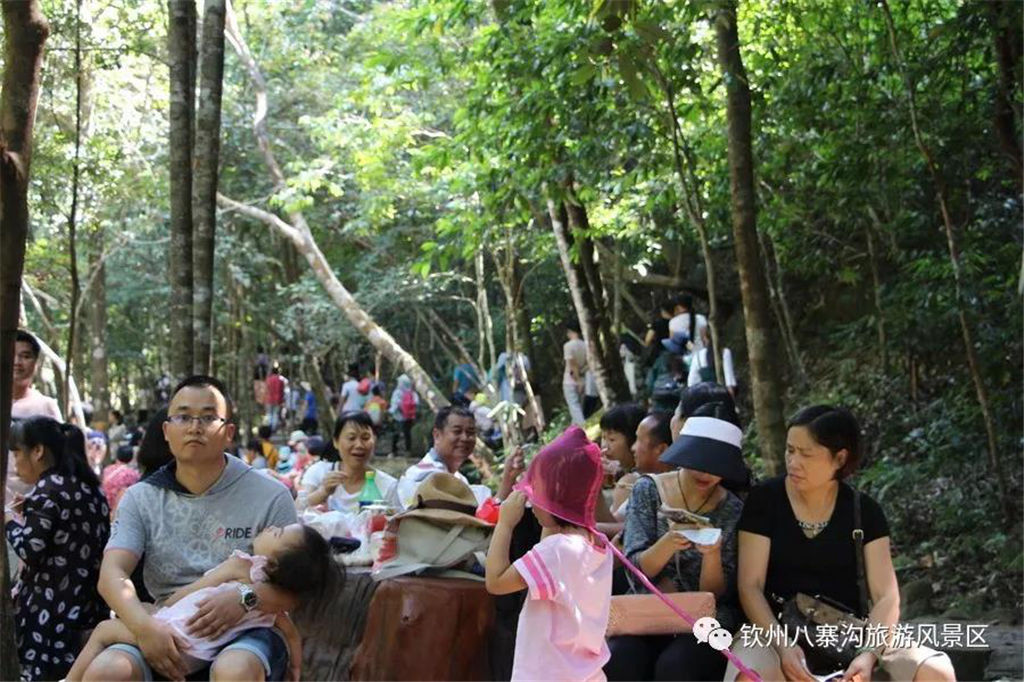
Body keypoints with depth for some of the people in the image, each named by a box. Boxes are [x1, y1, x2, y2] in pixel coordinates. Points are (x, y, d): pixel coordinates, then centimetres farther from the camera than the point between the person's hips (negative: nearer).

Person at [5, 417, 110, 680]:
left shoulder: (46, 490, -13)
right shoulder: (89, 487, 13)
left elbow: (30, 552, -19)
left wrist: (9, 519, -1)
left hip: (51, 609, -9)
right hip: (88, 604, 9)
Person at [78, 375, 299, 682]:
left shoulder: (270, 496, 3)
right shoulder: (141, 498, 10)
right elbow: (112, 575, -4)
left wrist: (246, 599, -23)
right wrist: (145, 626, -24)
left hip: (244, 632, -2)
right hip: (164, 632, 3)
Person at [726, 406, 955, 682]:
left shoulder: (865, 512, 3)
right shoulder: (765, 499, -2)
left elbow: (886, 596, -3)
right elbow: (750, 586, -7)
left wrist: (869, 654, -22)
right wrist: (782, 646, -23)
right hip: (776, 628, -2)